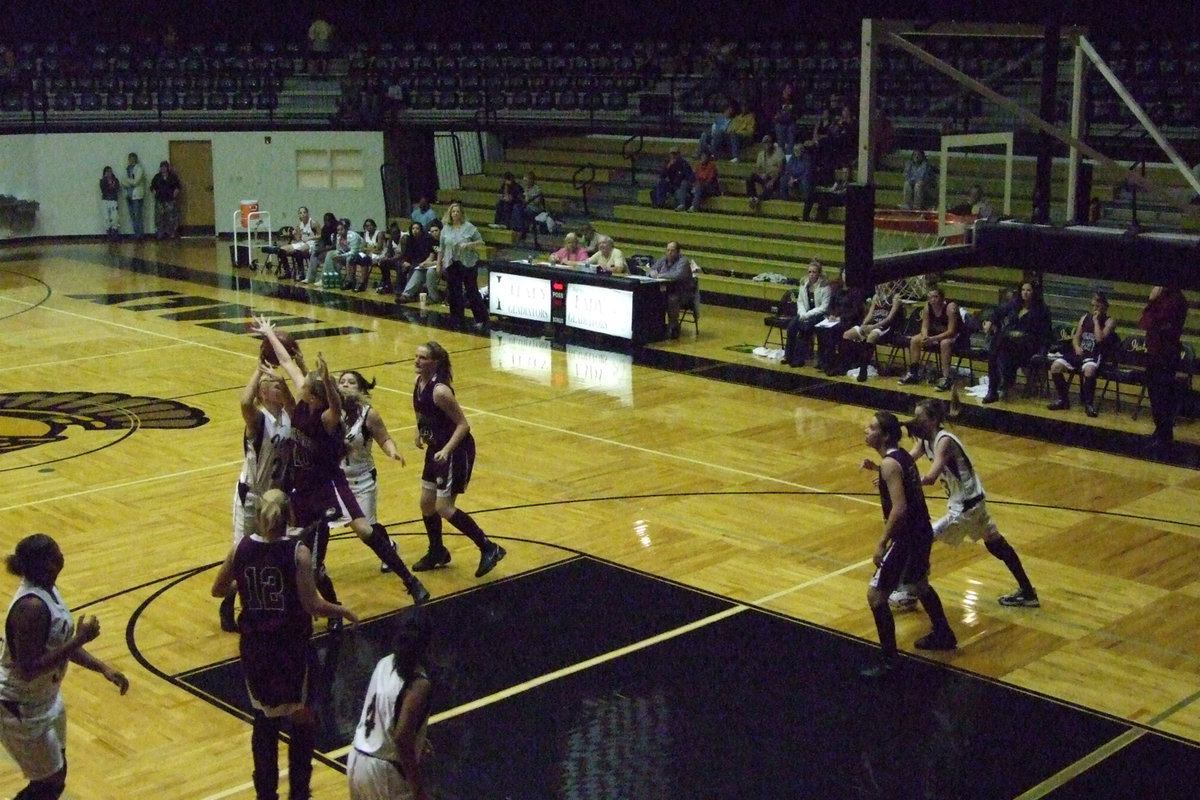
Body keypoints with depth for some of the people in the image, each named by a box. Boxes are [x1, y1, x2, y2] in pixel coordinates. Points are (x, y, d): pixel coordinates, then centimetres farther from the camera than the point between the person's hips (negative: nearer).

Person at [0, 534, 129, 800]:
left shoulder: (47, 589, -1)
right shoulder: (31, 606, -30)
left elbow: (61, 644, 11)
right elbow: (29, 670, -31)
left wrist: (104, 669, 3)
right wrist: (80, 639, -31)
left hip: (46, 698, 9)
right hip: (21, 710, -9)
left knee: (55, 777, 20)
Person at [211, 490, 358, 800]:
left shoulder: (240, 549, -5)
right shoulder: (298, 551, -17)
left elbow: (218, 590, 8)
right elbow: (312, 605, -18)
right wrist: (342, 611, -1)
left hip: (254, 647, 4)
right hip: (291, 647, -3)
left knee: (264, 719, 18)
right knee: (301, 721, 14)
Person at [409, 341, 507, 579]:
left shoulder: (440, 390, -25)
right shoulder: (419, 383, 0)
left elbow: (463, 424, -22)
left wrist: (446, 450, -29)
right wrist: (419, 432, 5)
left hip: (457, 450, -9)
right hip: (436, 448, 9)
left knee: (444, 508, -8)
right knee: (426, 503, 14)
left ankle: (489, 549, 3)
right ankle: (437, 554, 34)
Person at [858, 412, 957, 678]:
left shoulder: (889, 463, -21)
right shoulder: (901, 454, 7)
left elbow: (899, 508, -27)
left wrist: (882, 543, -22)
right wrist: (875, 468, 18)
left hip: (906, 537, -10)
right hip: (922, 531, 10)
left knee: (876, 595, -4)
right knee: (919, 584, 31)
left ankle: (889, 659, 1)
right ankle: (943, 636, 48)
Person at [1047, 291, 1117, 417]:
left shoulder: (1109, 321, 2)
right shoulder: (1085, 317, 17)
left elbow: (1100, 338, -14)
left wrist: (1096, 320, -9)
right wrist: (1077, 347, -4)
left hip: (1095, 355, -5)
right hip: (1080, 353, 5)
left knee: (1088, 370, -40)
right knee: (1055, 367, -17)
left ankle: (1089, 403, -23)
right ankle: (1063, 399, -1)